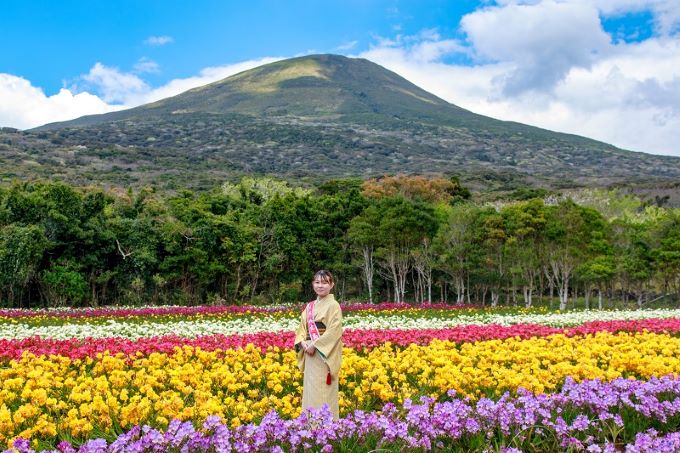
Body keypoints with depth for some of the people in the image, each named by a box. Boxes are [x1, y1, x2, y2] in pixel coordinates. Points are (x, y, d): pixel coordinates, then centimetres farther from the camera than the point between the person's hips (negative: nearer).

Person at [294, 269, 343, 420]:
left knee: (324, 391, -6)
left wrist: (315, 345, -18)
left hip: (325, 354, -7)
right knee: (310, 389, 10)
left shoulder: (333, 305, -7)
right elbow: (302, 328, 14)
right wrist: (303, 343, -6)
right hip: (310, 354, 7)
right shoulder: (309, 306, 14)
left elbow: (334, 331, -17)